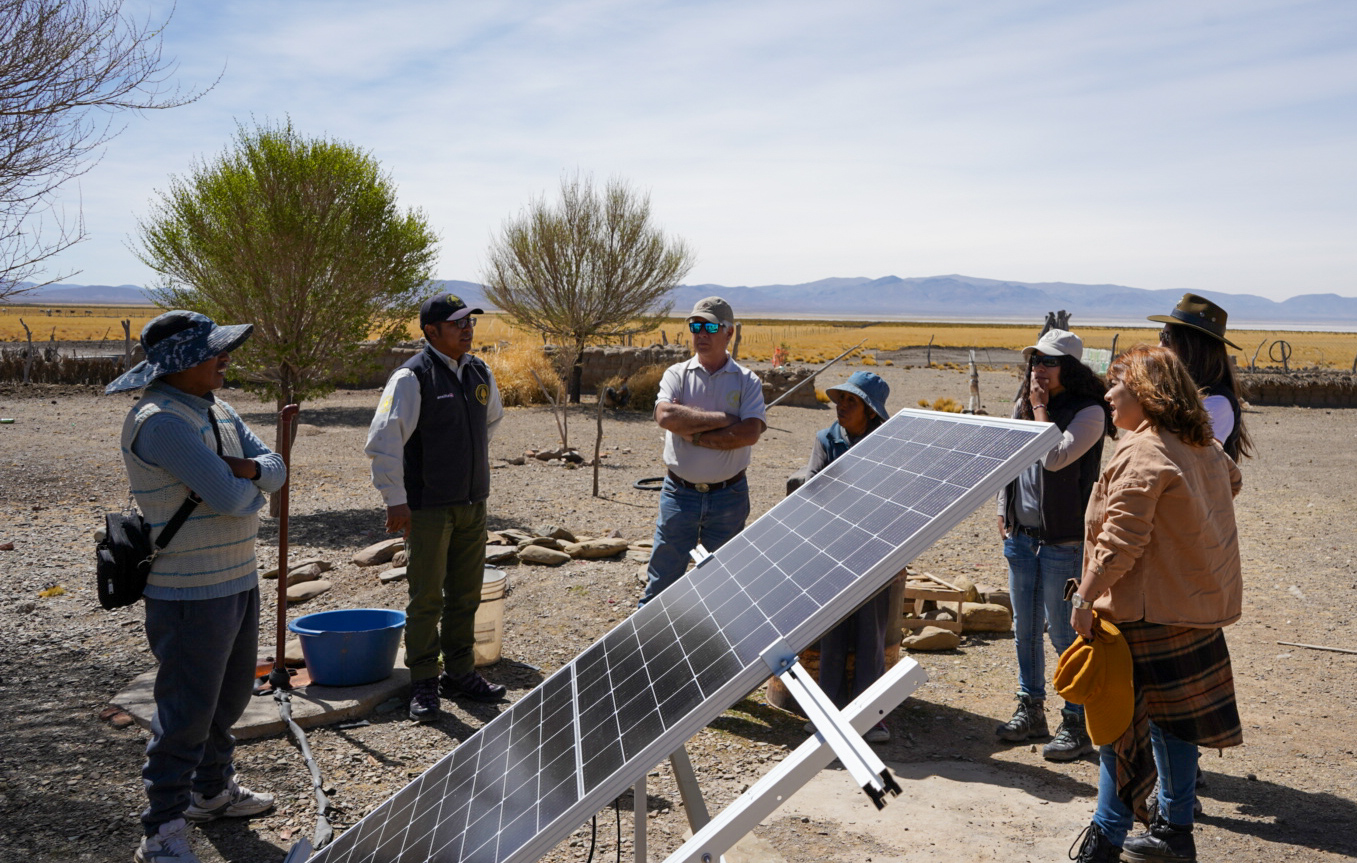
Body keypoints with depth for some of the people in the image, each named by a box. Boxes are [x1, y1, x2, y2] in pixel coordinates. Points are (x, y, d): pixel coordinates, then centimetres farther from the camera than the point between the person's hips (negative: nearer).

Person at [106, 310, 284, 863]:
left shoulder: (218, 410, 10)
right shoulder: (159, 420, -21)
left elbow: (274, 469, 7)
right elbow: (228, 495, -27)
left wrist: (249, 469, -16)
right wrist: (250, 490, -4)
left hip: (239, 579, 10)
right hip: (191, 593, -10)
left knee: (230, 696, 22)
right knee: (186, 711, -1)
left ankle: (213, 792, 40)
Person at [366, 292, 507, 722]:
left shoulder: (480, 373, 9)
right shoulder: (412, 377, -13)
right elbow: (382, 440, -16)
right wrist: (395, 500, -16)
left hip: (472, 505, 7)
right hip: (428, 508, -6)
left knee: (465, 595, 13)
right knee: (426, 598, 0)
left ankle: (459, 674, 26)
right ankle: (423, 684, 12)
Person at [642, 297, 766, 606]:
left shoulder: (747, 381, 1)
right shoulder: (677, 374, 2)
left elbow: (750, 433, -15)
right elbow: (665, 416, -19)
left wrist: (694, 434, -16)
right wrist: (724, 419, -17)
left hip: (729, 496, 0)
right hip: (680, 493, 0)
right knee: (663, 575, 4)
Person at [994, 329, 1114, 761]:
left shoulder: (1088, 412, -11)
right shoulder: (1022, 406, 10)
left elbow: (1055, 458, -24)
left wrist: (1041, 410, -14)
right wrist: (1003, 513, 14)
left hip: (1064, 541, -7)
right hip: (1021, 534, 7)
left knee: (1064, 632, -2)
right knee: (1025, 628, 15)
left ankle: (1078, 724, 10)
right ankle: (1030, 709, 29)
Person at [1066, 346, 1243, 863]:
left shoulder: (1141, 454, -20)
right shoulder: (1204, 448, 9)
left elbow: (1121, 538, -24)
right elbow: (1231, 482, 32)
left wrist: (1086, 595, -16)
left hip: (1148, 614, -9)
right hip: (1198, 605, 9)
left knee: (1121, 722, -2)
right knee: (1172, 720, 17)